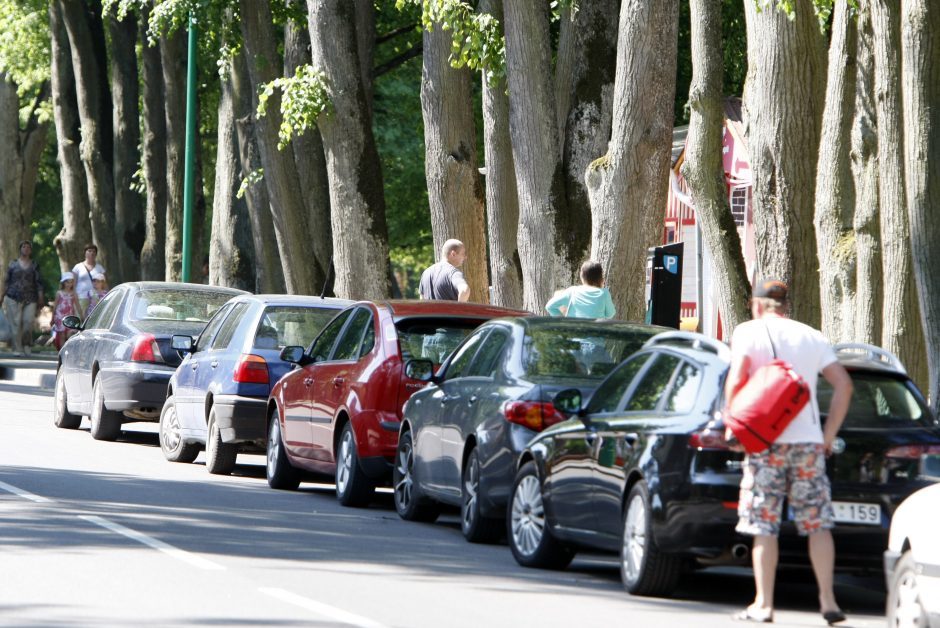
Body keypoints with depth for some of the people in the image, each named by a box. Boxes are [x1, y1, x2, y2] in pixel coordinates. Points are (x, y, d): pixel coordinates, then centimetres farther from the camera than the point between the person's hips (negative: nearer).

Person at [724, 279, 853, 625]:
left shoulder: (749, 332, 1)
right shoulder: (812, 337, 13)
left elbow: (736, 379, -13)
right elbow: (843, 384, 7)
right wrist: (829, 434, 12)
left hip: (767, 441, -3)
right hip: (809, 441, 3)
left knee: (764, 526, 0)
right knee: (818, 524, 7)